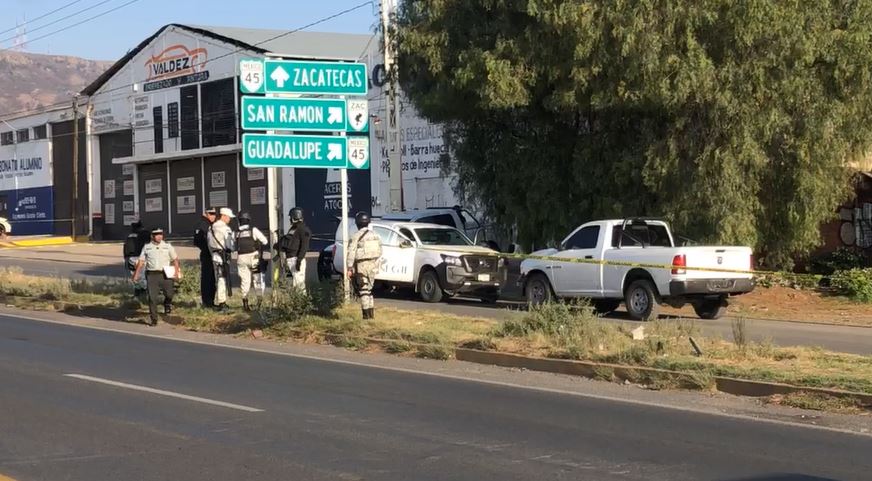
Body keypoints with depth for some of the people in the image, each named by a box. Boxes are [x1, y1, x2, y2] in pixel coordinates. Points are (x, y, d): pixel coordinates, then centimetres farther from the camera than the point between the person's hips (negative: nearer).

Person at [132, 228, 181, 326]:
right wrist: (136, 274, 5)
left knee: (169, 294, 0)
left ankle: (167, 306, 35)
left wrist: (176, 272, -3)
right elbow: (141, 262, 10)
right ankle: (153, 319, 3)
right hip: (151, 274, 0)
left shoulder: (167, 246, 9)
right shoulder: (147, 247, 9)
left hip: (165, 274, 0)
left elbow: (175, 259, 9)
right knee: (152, 297, -4)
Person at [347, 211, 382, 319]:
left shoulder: (356, 236, -12)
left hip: (361, 266, -6)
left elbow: (351, 253, -13)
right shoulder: (375, 235, 9)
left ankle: (367, 314, -6)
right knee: (368, 290, 17)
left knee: (363, 291, -2)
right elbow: (379, 251, 12)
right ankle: (371, 313, 17)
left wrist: (349, 268, -10)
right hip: (373, 266, 6)